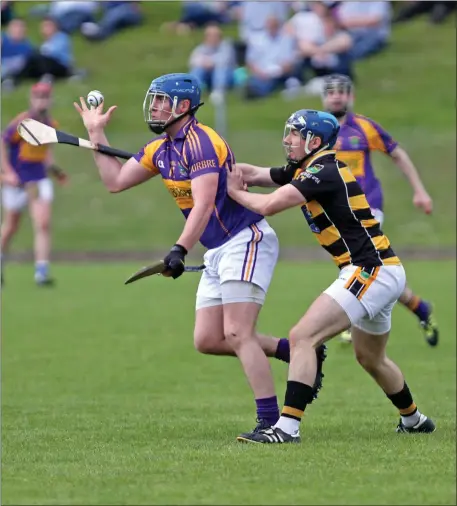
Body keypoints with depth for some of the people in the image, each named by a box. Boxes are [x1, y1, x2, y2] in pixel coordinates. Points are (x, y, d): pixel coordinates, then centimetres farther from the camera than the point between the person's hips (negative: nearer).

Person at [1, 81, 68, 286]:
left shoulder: (51, 124, 4)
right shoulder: (22, 122, -16)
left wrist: (53, 168, 8)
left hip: (39, 178, 4)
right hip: (17, 179, -4)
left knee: (43, 224, -12)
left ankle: (41, 272, -14)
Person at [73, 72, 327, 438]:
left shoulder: (201, 142, -17)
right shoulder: (160, 149, 12)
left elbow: (203, 205, -26)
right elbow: (115, 181, 17)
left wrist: (180, 251, -35)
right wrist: (97, 134, 15)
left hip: (246, 241, -10)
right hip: (218, 253, 10)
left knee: (237, 335, -17)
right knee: (207, 340, 5)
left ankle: (271, 422, -17)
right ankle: (296, 352, 13)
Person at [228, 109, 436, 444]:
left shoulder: (324, 171, -16)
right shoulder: (307, 170, 12)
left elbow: (268, 206, -21)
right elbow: (253, 174, 13)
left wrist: (235, 191, -4)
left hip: (371, 272, -11)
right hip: (382, 273, 11)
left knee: (302, 338, -17)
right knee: (371, 359, 29)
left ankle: (287, 428, -22)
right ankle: (414, 420, 47)